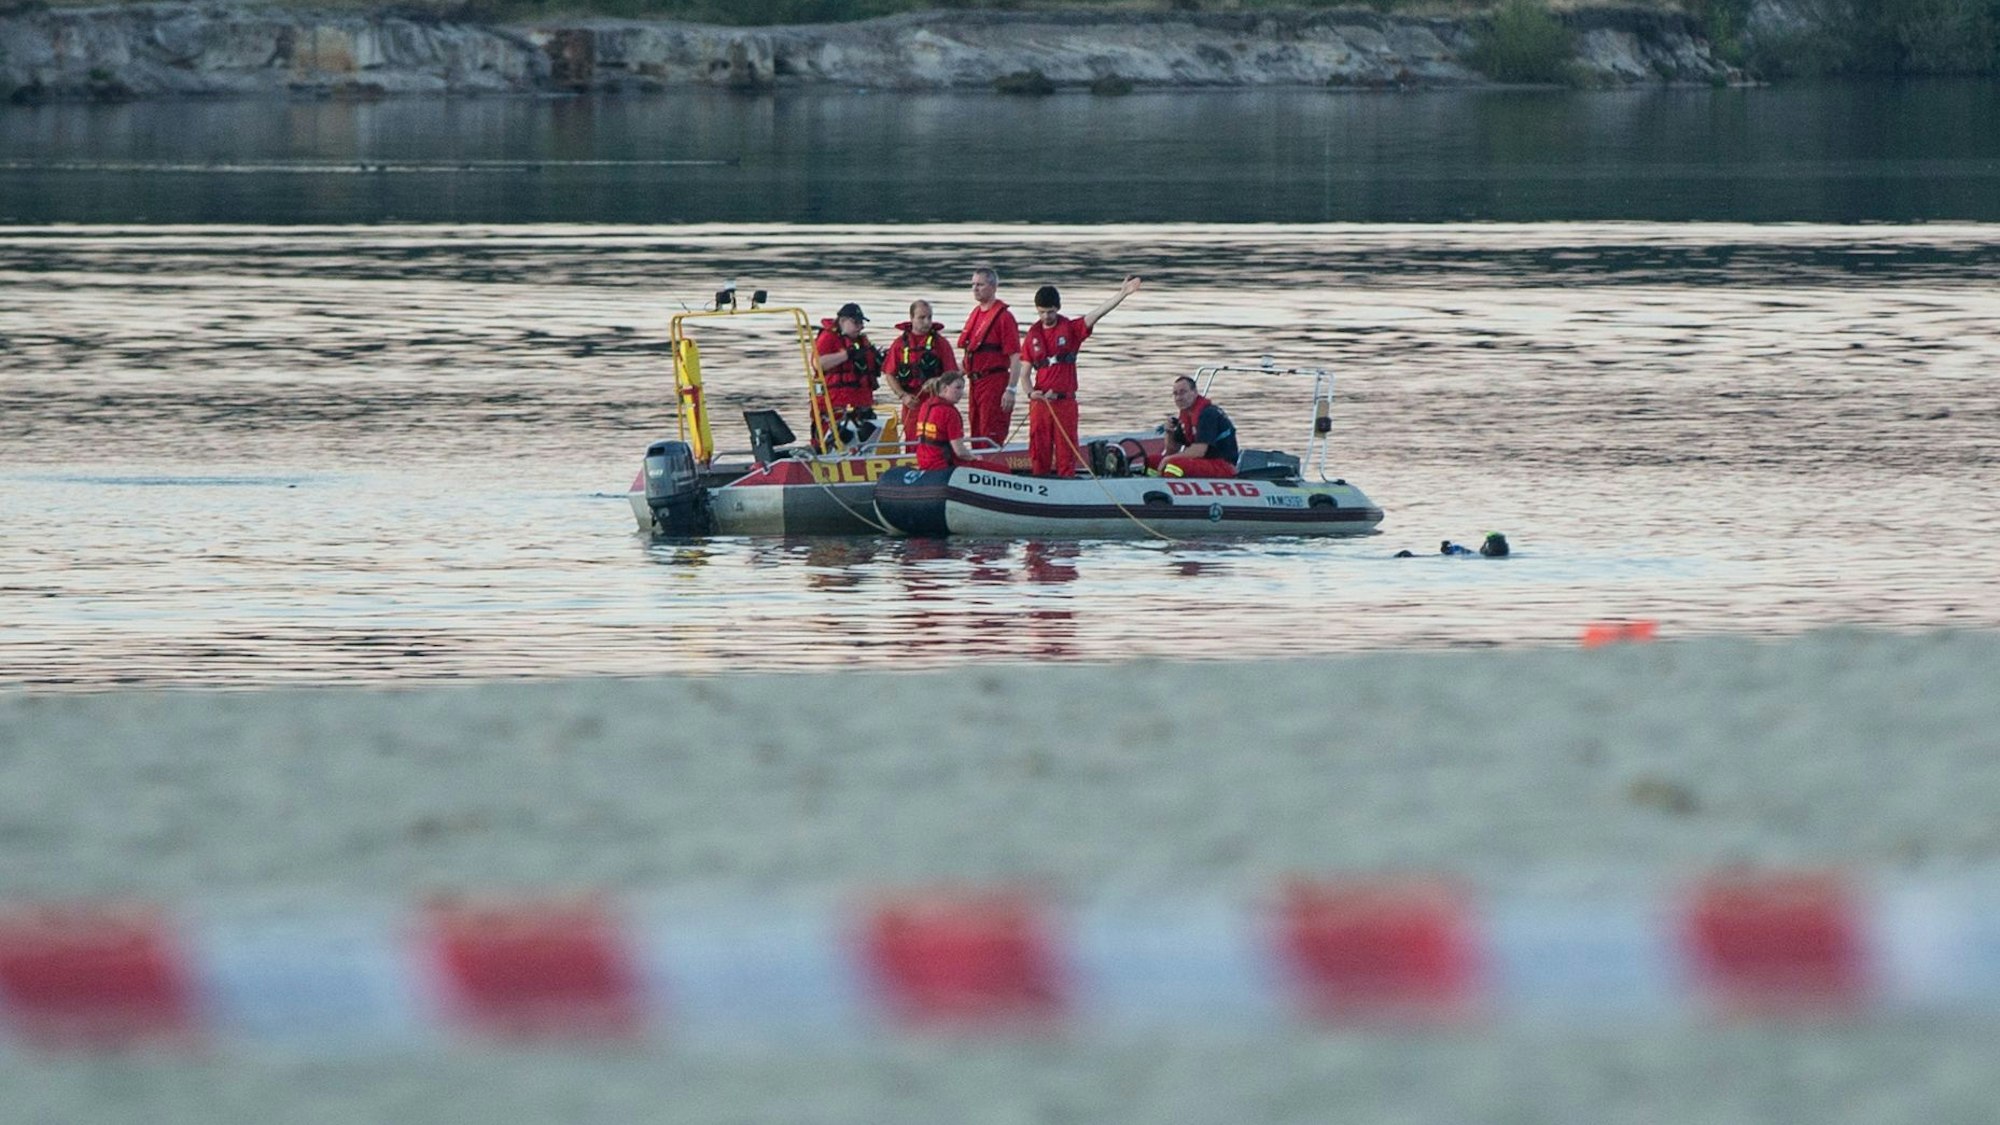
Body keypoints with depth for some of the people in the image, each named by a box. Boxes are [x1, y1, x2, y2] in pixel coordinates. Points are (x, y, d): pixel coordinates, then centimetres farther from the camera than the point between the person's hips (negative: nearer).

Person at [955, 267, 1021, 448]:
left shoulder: (1003, 316, -11)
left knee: (992, 438, -10)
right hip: (975, 383, 9)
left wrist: (1010, 390, -20)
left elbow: (1015, 356, -15)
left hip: (995, 383, -9)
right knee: (977, 437, 12)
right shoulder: (975, 314, 14)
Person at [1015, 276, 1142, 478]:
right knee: (1039, 452, 3)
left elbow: (1098, 313, -8)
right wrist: (1030, 392, -11)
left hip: (1065, 400, -2)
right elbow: (1024, 371, 8)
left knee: (1066, 451, -1)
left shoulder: (1071, 329, 2)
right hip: (1040, 400, 2)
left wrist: (1122, 294, -19)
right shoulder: (1033, 334, 6)